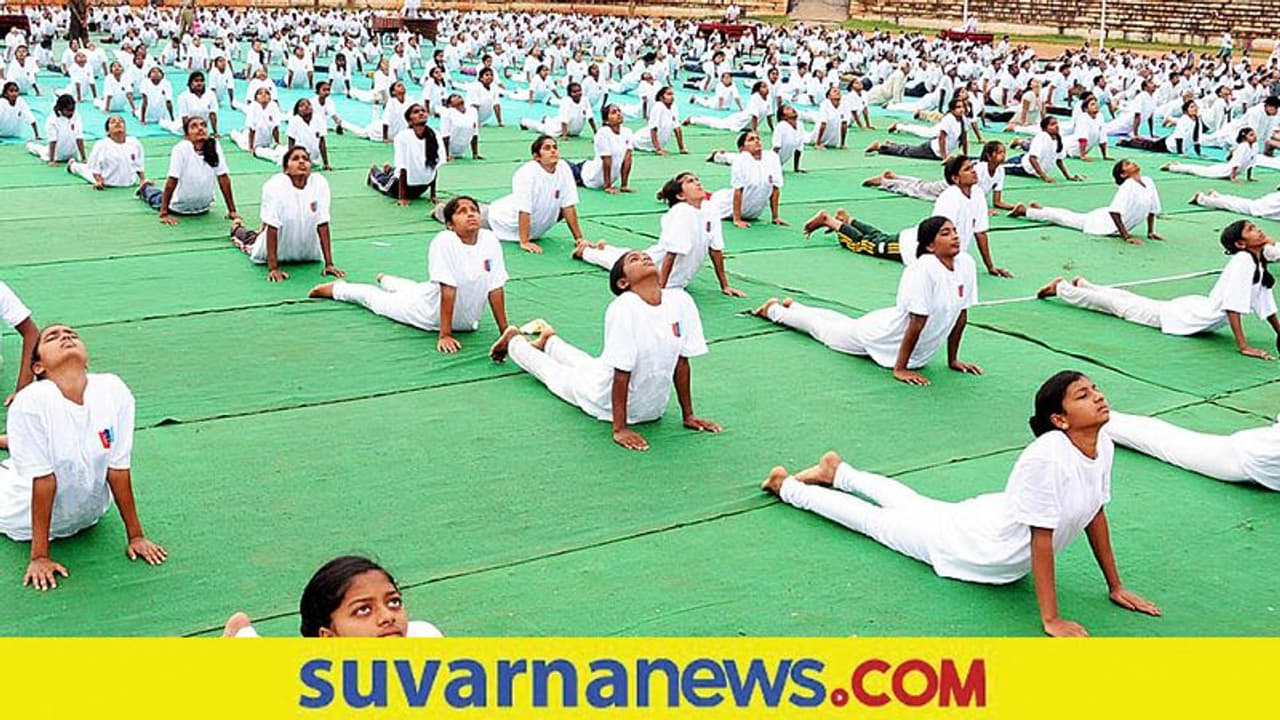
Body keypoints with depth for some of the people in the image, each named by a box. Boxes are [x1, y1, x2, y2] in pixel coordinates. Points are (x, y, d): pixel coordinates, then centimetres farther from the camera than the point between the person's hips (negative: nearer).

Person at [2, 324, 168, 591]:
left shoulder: (114, 391, -21)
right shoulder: (31, 402, -27)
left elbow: (118, 467, -15)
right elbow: (42, 478, -25)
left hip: (88, 516, 2)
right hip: (28, 520, -2)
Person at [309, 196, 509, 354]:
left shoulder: (490, 240, -18)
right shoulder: (444, 242, -31)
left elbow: (496, 288, -15)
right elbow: (448, 290, -32)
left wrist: (505, 331, -14)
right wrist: (444, 335, -30)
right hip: (432, 313, -5)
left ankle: (385, 280, 66)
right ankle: (337, 287, 47)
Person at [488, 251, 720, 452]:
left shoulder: (680, 301, -19)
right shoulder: (624, 308, -32)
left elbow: (682, 361, -11)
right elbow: (622, 373, -30)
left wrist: (688, 416, -6)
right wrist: (619, 429, -27)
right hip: (607, 400, -4)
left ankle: (549, 339, 60)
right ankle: (514, 339, 51)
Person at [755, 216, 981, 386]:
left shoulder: (966, 264, -15)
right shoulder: (924, 269, -34)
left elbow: (961, 314, -5)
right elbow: (917, 323, -32)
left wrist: (953, 360, 0)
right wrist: (899, 369, -29)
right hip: (884, 335, -6)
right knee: (824, 328, 20)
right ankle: (773, 309, 46)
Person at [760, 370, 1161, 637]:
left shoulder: (1103, 443, -15)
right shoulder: (1047, 457, -39)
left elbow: (1096, 514, -2)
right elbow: (1041, 538, -34)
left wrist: (1115, 587, 3)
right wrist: (1051, 620, -29)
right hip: (975, 546, -6)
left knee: (913, 503, 30)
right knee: (875, 519, 14)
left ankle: (836, 472, 53)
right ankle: (787, 486, 35)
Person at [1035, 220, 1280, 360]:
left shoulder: (1259, 263, -3)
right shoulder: (1243, 261, -30)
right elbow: (1232, 306, -35)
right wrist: (1243, 346, -35)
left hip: (1199, 308, 7)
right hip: (1184, 316, -7)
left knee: (1134, 302, 25)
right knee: (1120, 305, 9)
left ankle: (1082, 284, 44)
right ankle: (1060, 287, 24)